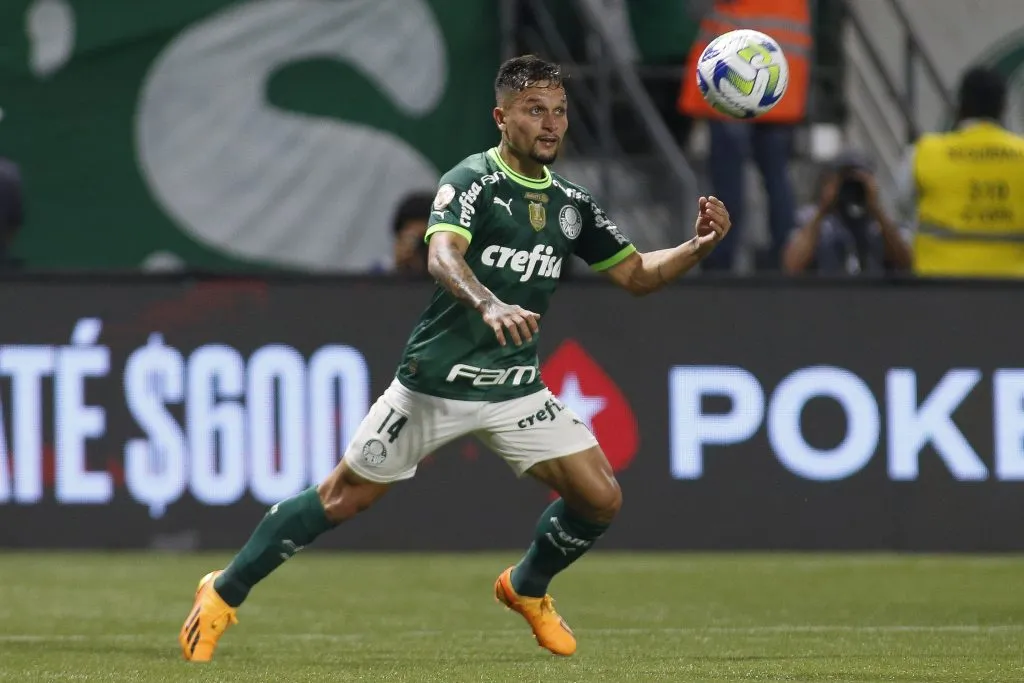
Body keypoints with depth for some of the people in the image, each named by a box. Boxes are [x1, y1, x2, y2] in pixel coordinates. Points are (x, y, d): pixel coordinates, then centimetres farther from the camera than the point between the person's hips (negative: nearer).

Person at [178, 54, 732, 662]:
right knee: (344, 499, 2)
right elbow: (443, 256, -32)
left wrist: (698, 247, -6)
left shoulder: (571, 204, 6)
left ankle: (527, 588, 25)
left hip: (516, 390, 5)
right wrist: (490, 306, -51)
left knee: (601, 499, -4)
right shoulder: (473, 181, -14)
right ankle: (225, 593, 19)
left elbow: (637, 274, 13)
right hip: (435, 383, -5)